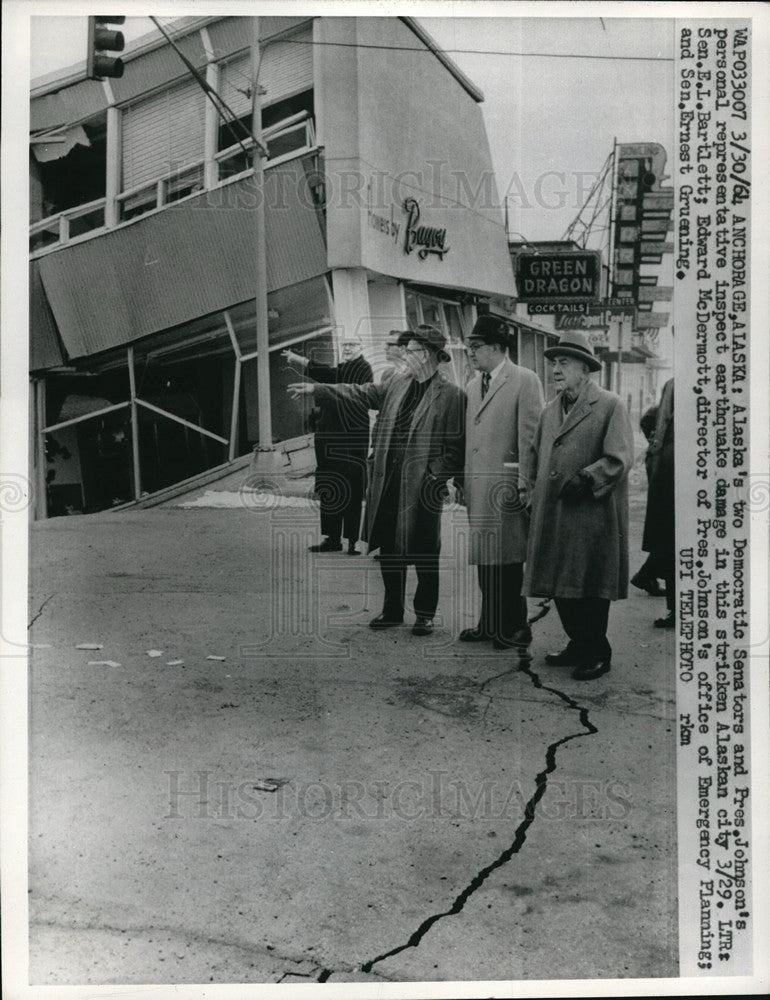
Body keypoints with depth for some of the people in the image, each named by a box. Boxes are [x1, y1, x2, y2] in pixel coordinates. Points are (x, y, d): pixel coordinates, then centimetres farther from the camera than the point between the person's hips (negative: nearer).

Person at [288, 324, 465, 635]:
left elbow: (456, 446, -8)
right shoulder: (396, 384, 11)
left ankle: (425, 614, 20)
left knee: (425, 556, 5)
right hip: (388, 485, 6)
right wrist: (317, 389, 12)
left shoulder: (451, 395, -8)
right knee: (389, 551, 14)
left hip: (422, 489, -6)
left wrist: (437, 478, -16)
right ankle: (392, 610, 28)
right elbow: (362, 394, 16)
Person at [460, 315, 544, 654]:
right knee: (484, 558, 12)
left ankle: (514, 628, 10)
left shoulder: (525, 381, -6)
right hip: (477, 486, 7)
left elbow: (530, 436, -10)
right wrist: (464, 481, 15)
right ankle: (489, 623, 22)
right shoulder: (473, 385, 17)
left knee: (507, 560, -1)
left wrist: (525, 486, -14)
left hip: (506, 486, -7)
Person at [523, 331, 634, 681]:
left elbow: (619, 458, -13)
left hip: (592, 517, -7)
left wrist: (585, 480, -20)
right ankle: (578, 645, 28)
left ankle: (597, 654, 16)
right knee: (560, 586, 12)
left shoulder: (610, 406, -5)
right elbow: (535, 453, 26)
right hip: (552, 515, 7)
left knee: (590, 590, 1)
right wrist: (535, 482, 10)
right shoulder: (550, 410, 16)